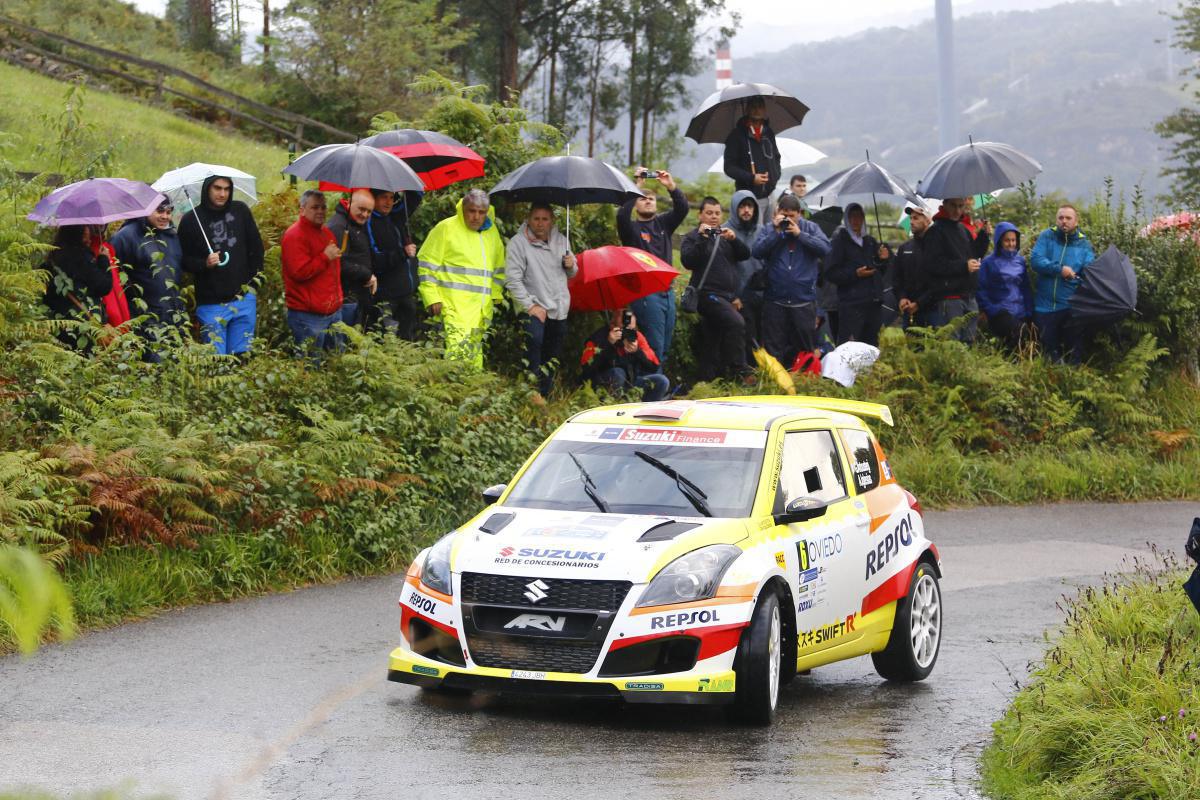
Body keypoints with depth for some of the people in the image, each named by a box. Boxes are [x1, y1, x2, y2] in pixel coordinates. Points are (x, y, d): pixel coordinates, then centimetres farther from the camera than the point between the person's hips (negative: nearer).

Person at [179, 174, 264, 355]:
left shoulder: (240, 211, 4)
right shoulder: (190, 220, -4)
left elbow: (256, 247, 11)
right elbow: (184, 260, 0)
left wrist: (254, 280, 5)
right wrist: (204, 264, -19)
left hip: (243, 299, 2)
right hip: (211, 304, -2)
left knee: (242, 355, 7)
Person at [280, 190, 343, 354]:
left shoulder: (326, 233, 18)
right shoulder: (294, 236, -12)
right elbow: (299, 272, -22)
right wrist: (325, 257, -17)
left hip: (334, 311, 9)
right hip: (308, 315, -9)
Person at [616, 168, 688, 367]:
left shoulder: (663, 223, 15)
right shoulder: (631, 227, 2)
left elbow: (682, 209, 0)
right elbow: (621, 215, -19)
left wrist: (671, 186, -15)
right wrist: (637, 186, -21)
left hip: (667, 291, 6)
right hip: (645, 295, -6)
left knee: (665, 347, 8)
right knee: (654, 347, -10)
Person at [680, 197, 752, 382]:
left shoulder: (725, 235, 20)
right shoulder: (692, 238, 4)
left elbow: (745, 254, 7)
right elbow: (687, 261, -14)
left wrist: (733, 239, -11)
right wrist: (701, 239, -21)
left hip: (728, 296, 6)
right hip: (708, 294, -6)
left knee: (712, 342, 8)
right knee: (736, 322, -26)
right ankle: (738, 370, -24)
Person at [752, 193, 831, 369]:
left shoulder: (810, 228, 4)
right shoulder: (769, 228, 4)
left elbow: (825, 249, -10)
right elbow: (757, 251, -9)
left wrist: (800, 234, -14)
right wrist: (776, 232, -15)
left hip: (804, 300, 0)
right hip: (775, 300, 0)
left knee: (805, 345, 7)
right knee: (774, 346, 6)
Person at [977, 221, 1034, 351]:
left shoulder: (1020, 261, 14)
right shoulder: (989, 263, 2)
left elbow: (1026, 288, 18)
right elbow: (982, 289, 1)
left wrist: (1029, 311, 11)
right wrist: (989, 309, -9)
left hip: (1021, 312, 5)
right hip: (1000, 312, -5)